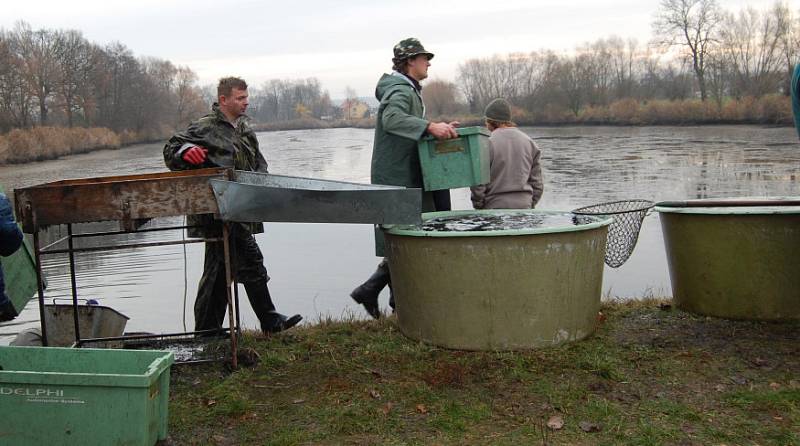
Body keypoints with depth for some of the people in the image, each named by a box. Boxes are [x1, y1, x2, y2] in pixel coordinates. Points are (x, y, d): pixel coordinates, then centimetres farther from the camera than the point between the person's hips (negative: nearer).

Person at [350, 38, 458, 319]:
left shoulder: (409, 90, 23)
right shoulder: (400, 90, -13)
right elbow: (392, 119, -34)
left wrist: (440, 130, 15)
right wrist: (430, 126, -42)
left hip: (408, 177, 10)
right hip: (398, 179, -10)